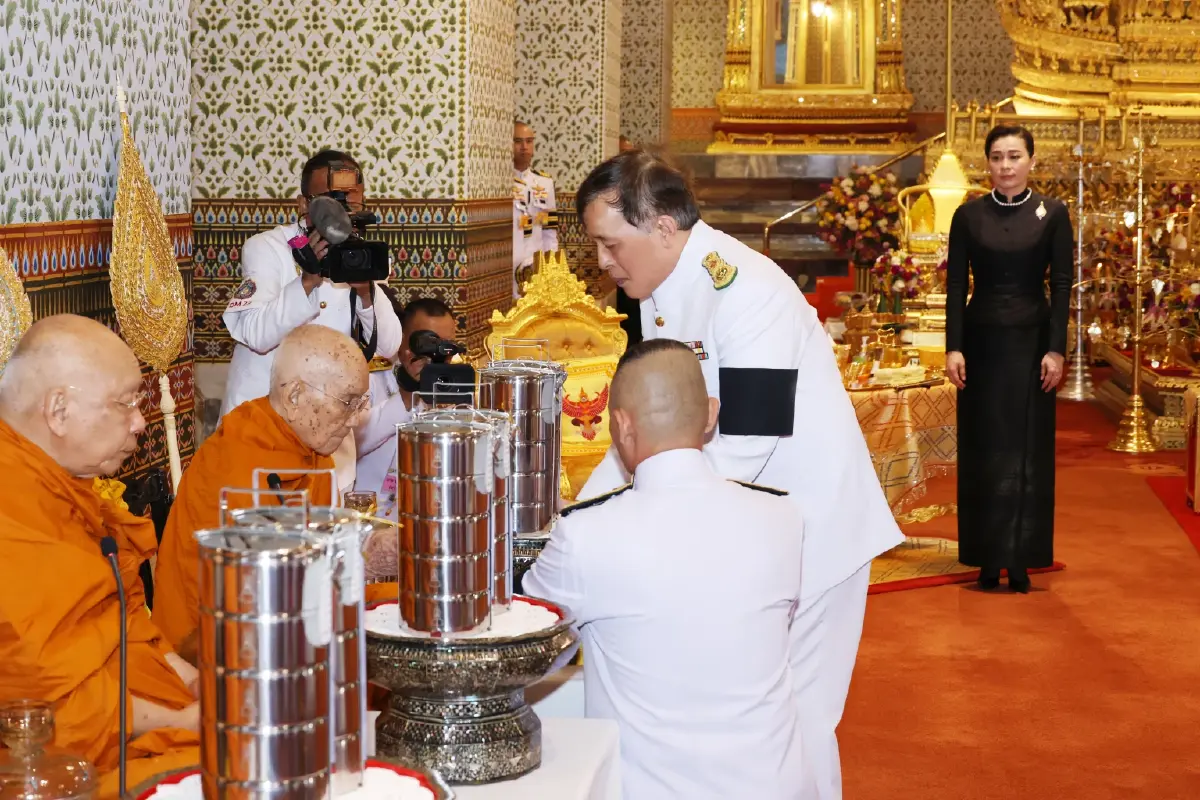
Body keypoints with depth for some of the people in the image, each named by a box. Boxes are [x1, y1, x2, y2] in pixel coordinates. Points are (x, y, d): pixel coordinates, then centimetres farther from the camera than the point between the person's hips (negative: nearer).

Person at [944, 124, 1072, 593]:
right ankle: (988, 557, 10)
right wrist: (954, 347, -7)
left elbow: (1062, 284, -2)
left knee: (1028, 450, 1)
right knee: (984, 452, 4)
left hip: (1031, 343, -1)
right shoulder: (968, 215, 2)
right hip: (982, 343, 1)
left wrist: (1056, 349, -9)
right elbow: (956, 284, 1)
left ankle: (1021, 558, 6)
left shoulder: (1053, 214, 0)